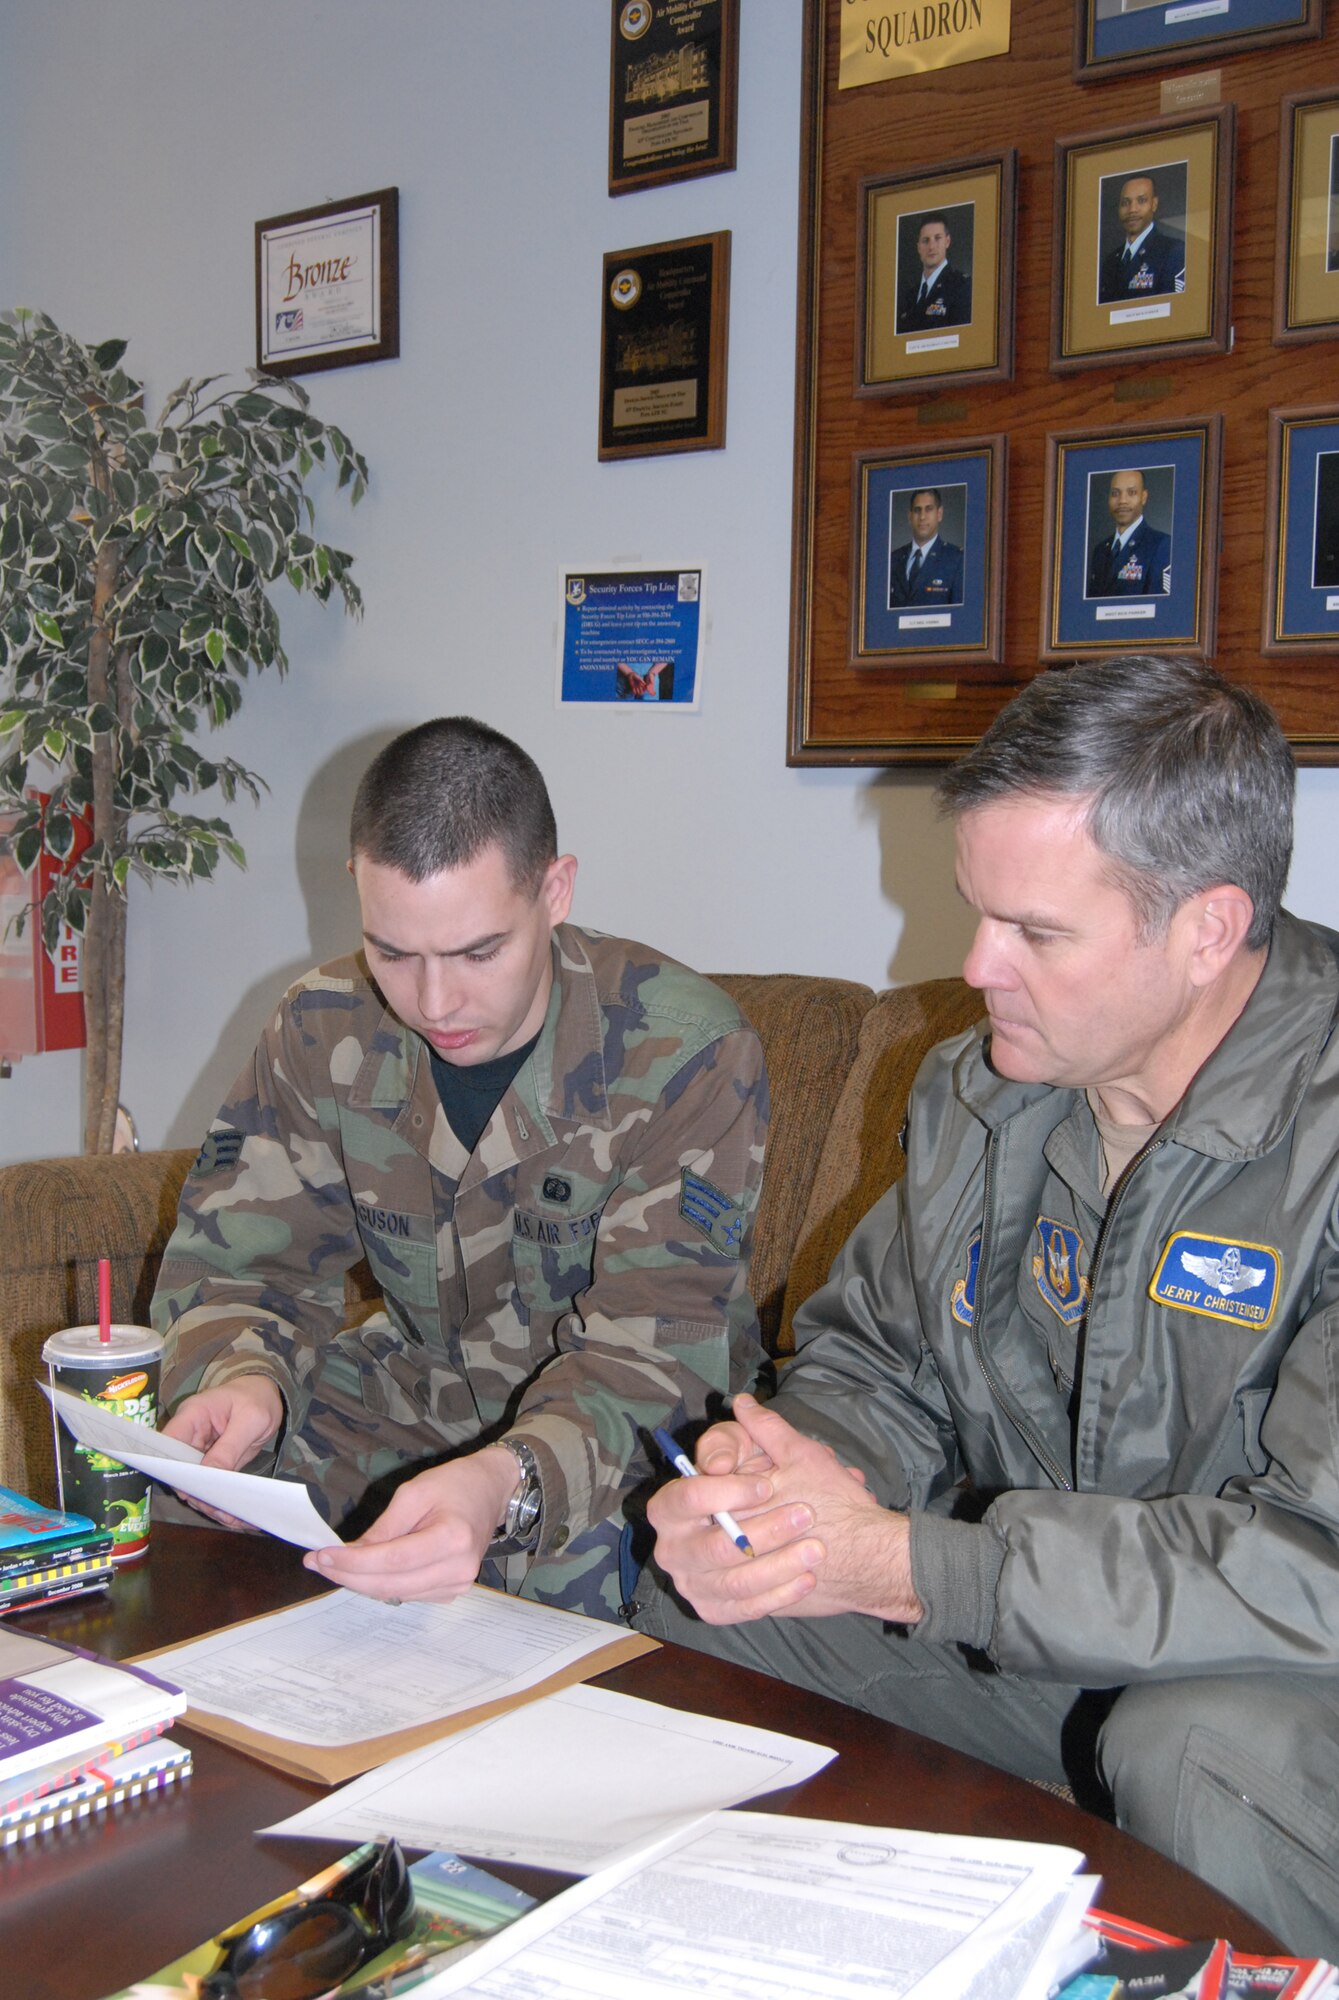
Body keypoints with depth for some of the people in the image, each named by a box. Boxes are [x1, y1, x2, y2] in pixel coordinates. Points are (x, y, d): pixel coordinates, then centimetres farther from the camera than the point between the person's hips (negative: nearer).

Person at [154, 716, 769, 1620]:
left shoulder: (687, 1052, -21)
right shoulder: (324, 1031, -7)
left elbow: (654, 1338, -26)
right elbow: (237, 1257, -4)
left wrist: (509, 1484, -47)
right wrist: (240, 1376, -30)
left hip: (644, 1426, -4)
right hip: (417, 1384, 4)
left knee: (566, 1557, -34)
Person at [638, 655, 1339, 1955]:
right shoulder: (976, 1089, 1)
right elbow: (873, 1359, 10)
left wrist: (904, 1565, -28)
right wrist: (788, 1473, -16)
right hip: (1015, 1624, 6)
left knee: (1206, 1750, -37)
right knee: (690, 1601, -4)